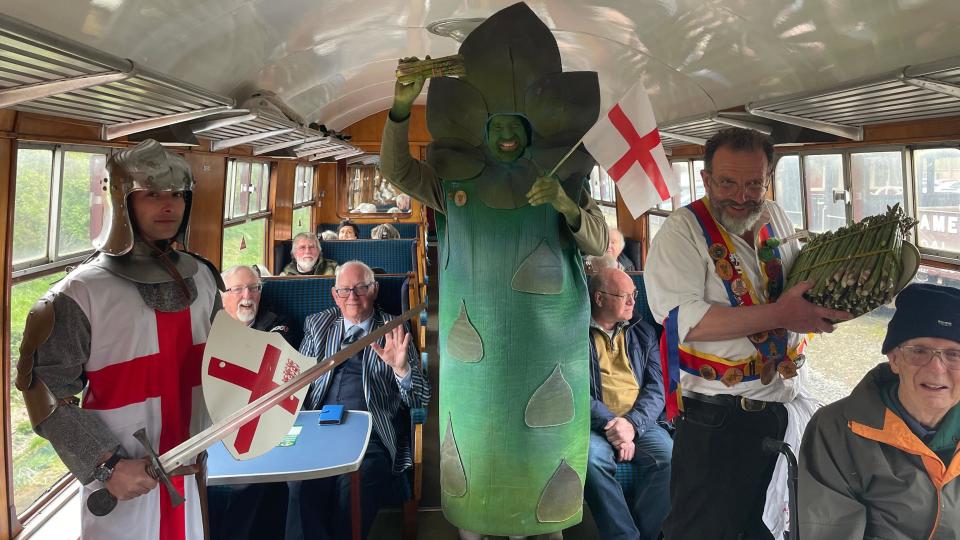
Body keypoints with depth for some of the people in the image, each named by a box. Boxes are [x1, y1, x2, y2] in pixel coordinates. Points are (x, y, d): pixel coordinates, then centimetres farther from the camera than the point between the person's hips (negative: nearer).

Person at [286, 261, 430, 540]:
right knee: (302, 490, -27)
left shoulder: (394, 333, 9)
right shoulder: (317, 325, 17)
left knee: (354, 490, -28)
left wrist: (401, 367, -16)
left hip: (372, 438, -1)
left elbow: (419, 400, 4)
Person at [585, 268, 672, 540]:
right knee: (591, 458, -33)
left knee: (668, 454, -26)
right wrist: (611, 423, -18)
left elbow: (656, 389, 6)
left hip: (640, 422, 3)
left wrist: (632, 423, -12)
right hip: (594, 424, -3)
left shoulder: (643, 333, 16)